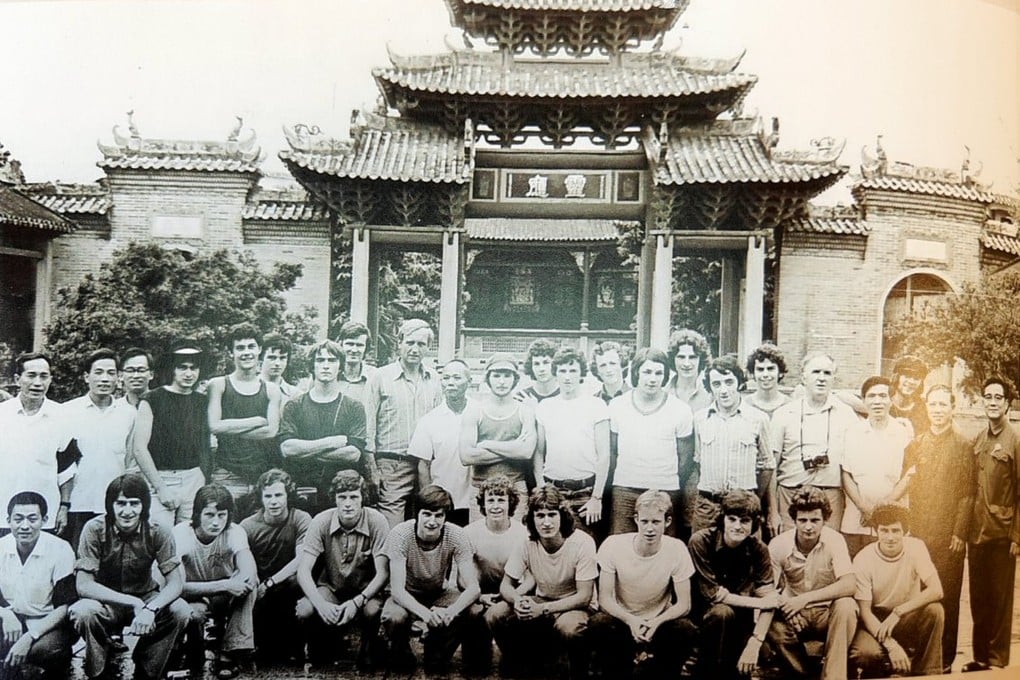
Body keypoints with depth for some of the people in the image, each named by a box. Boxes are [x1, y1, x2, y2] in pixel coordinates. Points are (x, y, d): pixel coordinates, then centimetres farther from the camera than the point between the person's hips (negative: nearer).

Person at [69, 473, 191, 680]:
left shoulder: (158, 533, -14)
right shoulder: (95, 530, -17)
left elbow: (175, 583, -17)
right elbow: (83, 585, -23)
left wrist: (150, 609, -39)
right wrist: (134, 603, -33)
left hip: (146, 598, 2)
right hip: (106, 602, -1)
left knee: (180, 611, -26)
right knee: (82, 612, -34)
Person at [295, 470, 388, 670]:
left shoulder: (377, 521, -19)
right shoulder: (321, 522, -16)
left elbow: (383, 573, -20)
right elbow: (303, 571, -19)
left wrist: (357, 602, -35)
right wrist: (320, 603, -36)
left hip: (365, 590, -2)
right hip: (330, 588, 2)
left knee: (372, 612, -35)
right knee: (305, 611, -28)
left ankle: (369, 651, 1)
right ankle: (324, 650, 7)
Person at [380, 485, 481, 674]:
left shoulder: (457, 536, -23)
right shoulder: (400, 535, -28)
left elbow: (472, 587, -27)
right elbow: (397, 589, -30)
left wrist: (450, 611, -48)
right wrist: (424, 613, -49)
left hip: (439, 592, 2)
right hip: (407, 596, -1)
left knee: (464, 613, -28)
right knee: (394, 618, -34)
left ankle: (437, 658, 2)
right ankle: (401, 657, 2)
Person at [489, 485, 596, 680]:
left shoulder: (582, 543, -24)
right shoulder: (527, 544, -13)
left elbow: (584, 597, -21)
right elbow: (505, 585, -5)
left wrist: (543, 609, -32)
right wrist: (518, 600, -29)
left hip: (574, 605, -4)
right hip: (540, 601, 4)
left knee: (569, 627, -38)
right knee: (494, 615, -18)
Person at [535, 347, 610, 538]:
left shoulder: (596, 405, 0)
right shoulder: (544, 406, 8)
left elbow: (604, 455, -1)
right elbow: (539, 452, 12)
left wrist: (597, 497, -5)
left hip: (586, 490, -2)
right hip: (552, 489, 2)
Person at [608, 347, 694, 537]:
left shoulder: (680, 410, 0)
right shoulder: (617, 405, 4)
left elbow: (685, 457, 7)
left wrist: (671, 486, 8)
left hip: (665, 492, -1)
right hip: (624, 491, 1)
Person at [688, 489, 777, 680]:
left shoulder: (758, 550, -12)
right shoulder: (701, 541, -22)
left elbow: (767, 600, -17)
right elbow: (712, 593, -21)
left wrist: (754, 644, -27)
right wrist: (757, 602, -20)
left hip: (740, 618, 2)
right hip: (702, 613, -2)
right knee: (722, 612, -34)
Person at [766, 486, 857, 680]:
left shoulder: (834, 540, -17)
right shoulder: (778, 545, -14)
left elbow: (850, 585, -28)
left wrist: (805, 598, -34)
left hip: (827, 613, 0)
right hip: (792, 615, 0)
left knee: (846, 606, -33)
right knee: (773, 629, -32)